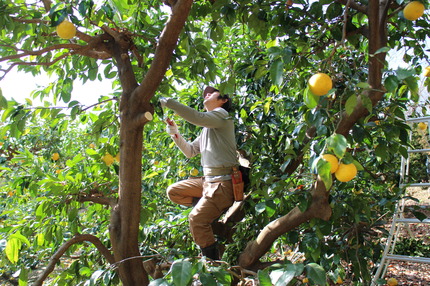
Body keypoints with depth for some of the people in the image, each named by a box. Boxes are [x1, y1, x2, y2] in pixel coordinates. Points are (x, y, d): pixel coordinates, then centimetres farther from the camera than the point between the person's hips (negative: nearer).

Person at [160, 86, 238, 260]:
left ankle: (213, 262, -2)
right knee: (173, 192, 10)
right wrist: (175, 133, 7)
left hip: (223, 182, -9)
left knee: (197, 219, -17)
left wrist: (168, 102, -21)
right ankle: (211, 209, 8)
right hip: (208, 180, 9)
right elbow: (190, 151, 20)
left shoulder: (221, 114, -6)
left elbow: (197, 118, -27)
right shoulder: (207, 128, 21)